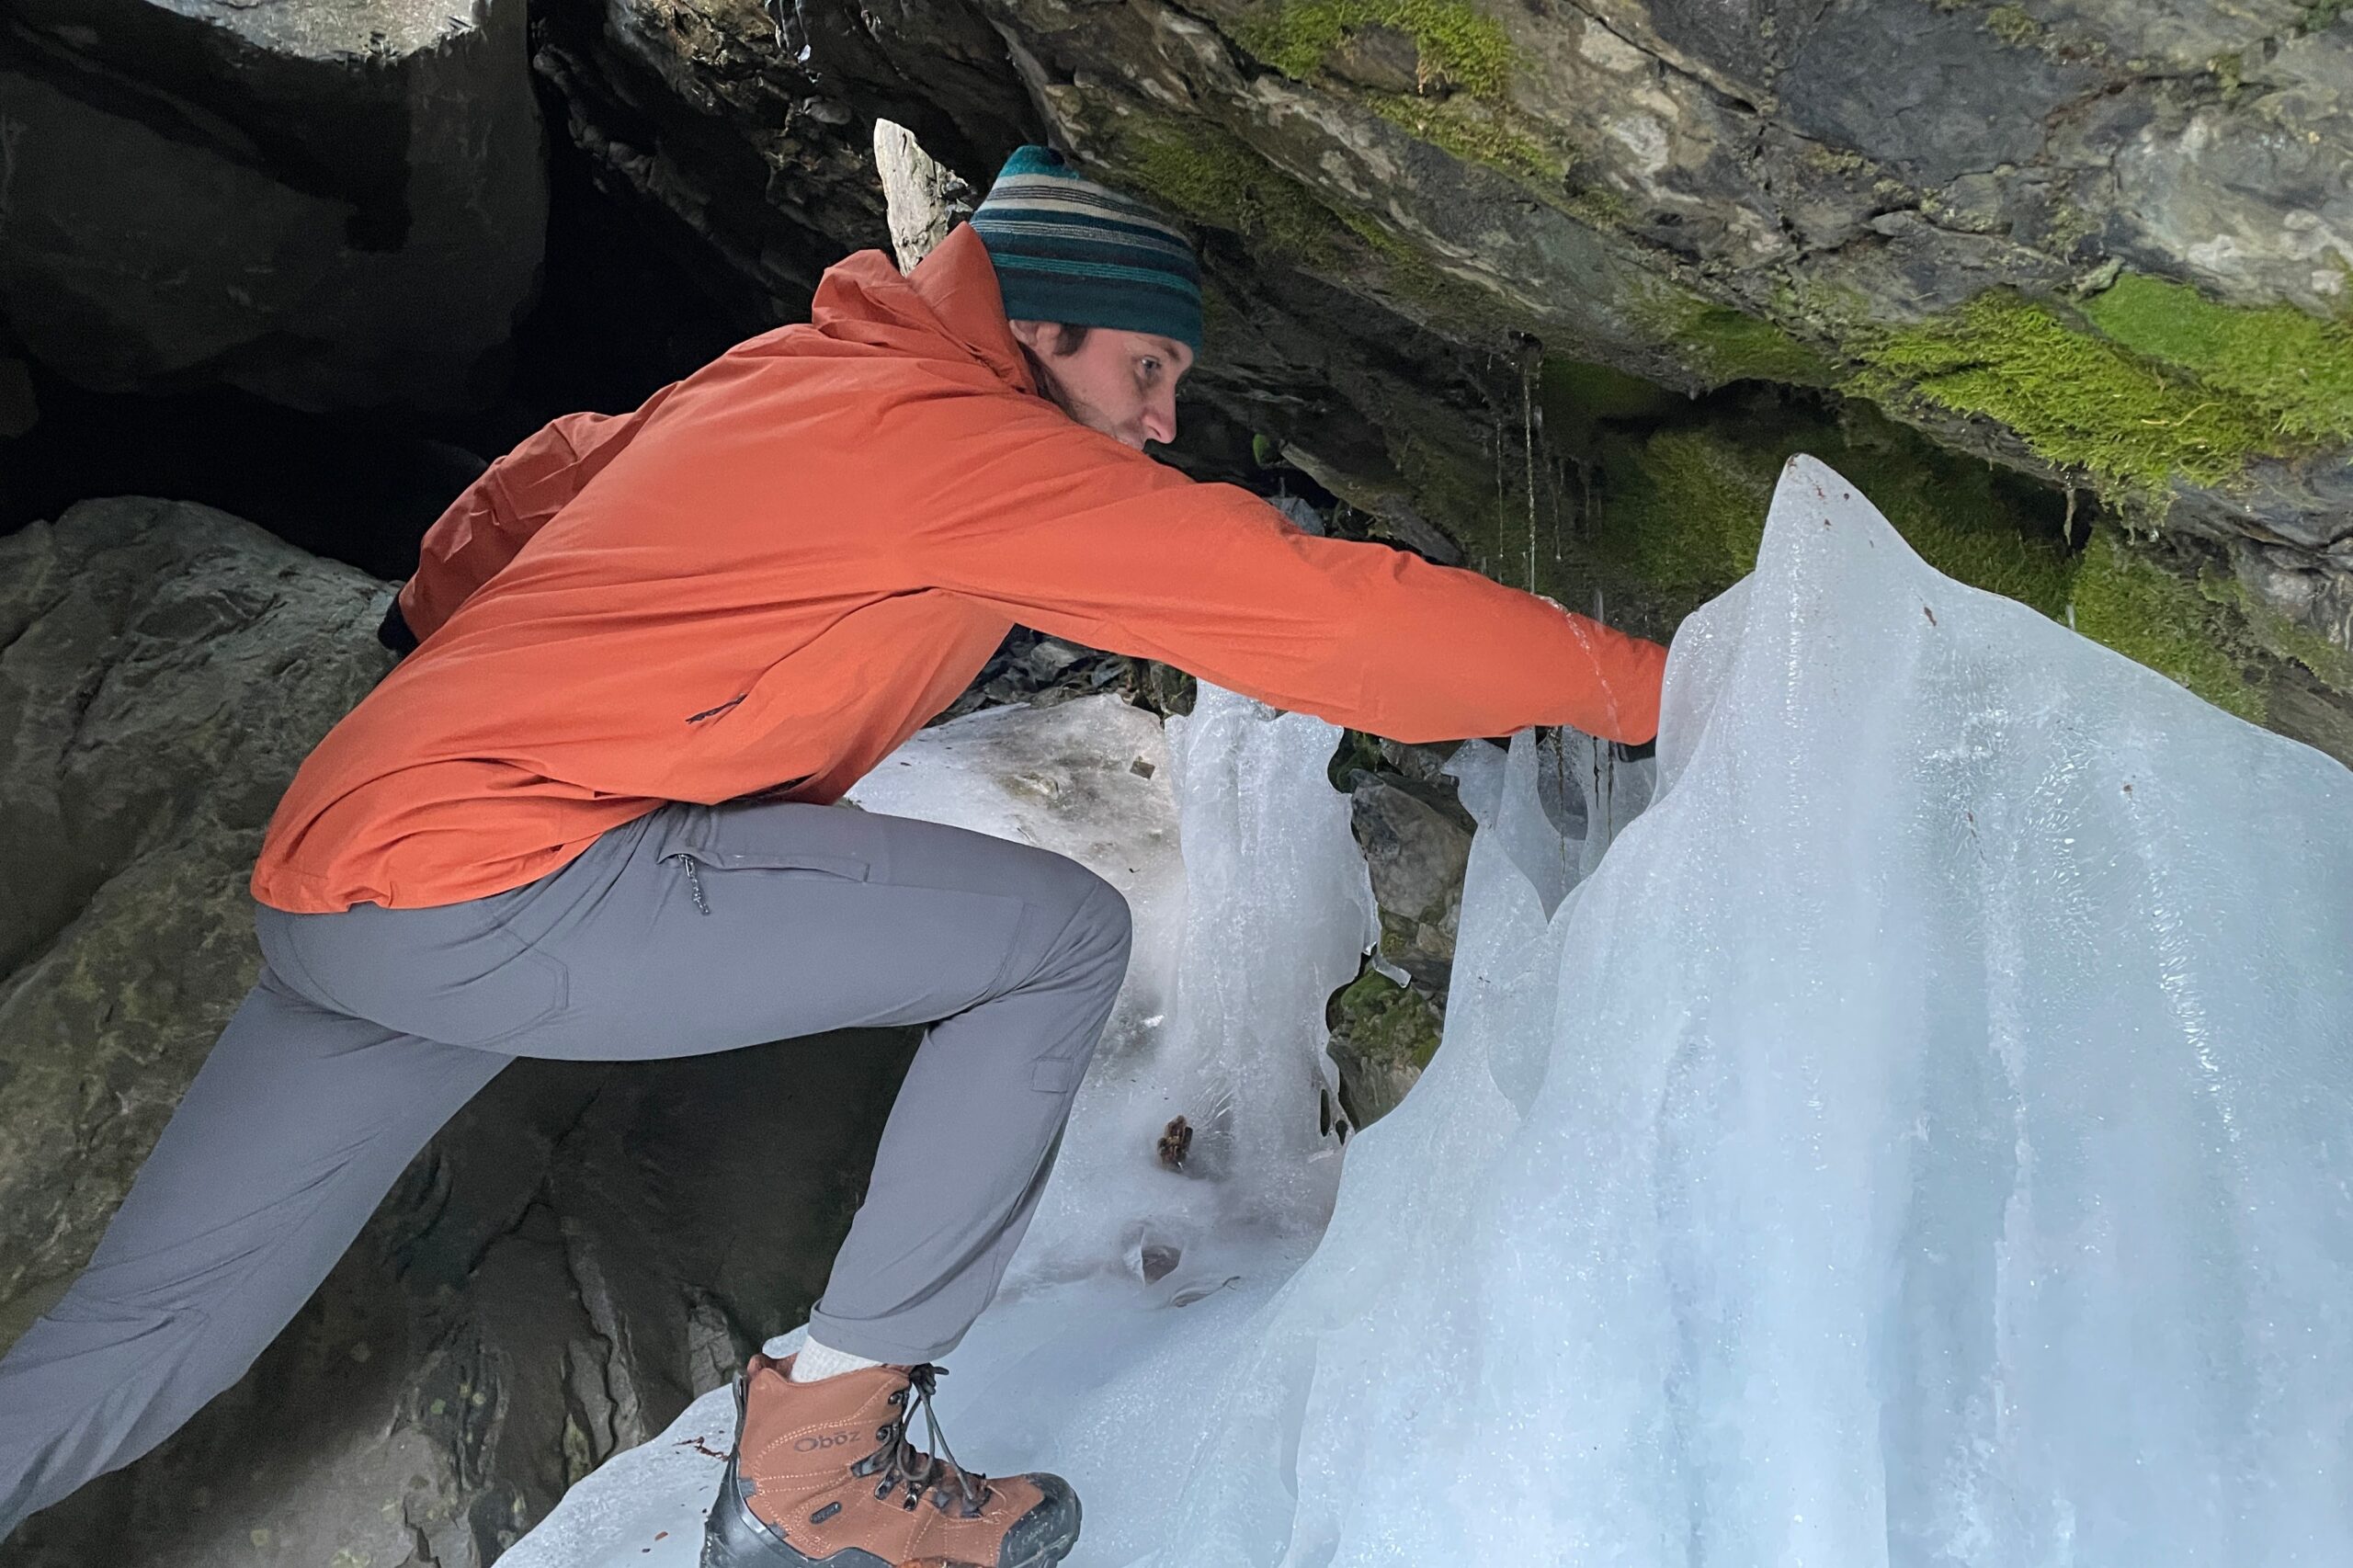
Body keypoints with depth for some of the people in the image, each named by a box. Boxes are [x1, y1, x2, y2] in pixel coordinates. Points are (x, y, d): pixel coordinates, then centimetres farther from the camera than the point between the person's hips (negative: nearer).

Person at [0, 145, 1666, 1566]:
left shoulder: (777, 375, 17)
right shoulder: (966, 438, -8)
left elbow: (541, 480, 30)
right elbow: (1316, 605, -10)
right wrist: (1644, 682, -2)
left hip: (333, 890, 10)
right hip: (502, 886, -9)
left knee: (138, 1350, 19)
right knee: (1065, 935, -8)